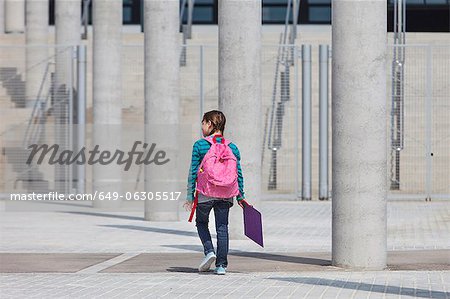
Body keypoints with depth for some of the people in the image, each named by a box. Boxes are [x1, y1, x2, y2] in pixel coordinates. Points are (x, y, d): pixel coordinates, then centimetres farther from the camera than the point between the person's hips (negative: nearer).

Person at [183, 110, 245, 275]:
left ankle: (209, 251, -3)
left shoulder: (199, 145, -4)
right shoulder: (232, 147, 5)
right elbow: (239, 174, 7)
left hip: (205, 194, -3)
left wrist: (190, 196, 2)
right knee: (222, 227, 8)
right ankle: (221, 265, 5)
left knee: (201, 223, 18)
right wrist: (240, 196, 14)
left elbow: (193, 172, -4)